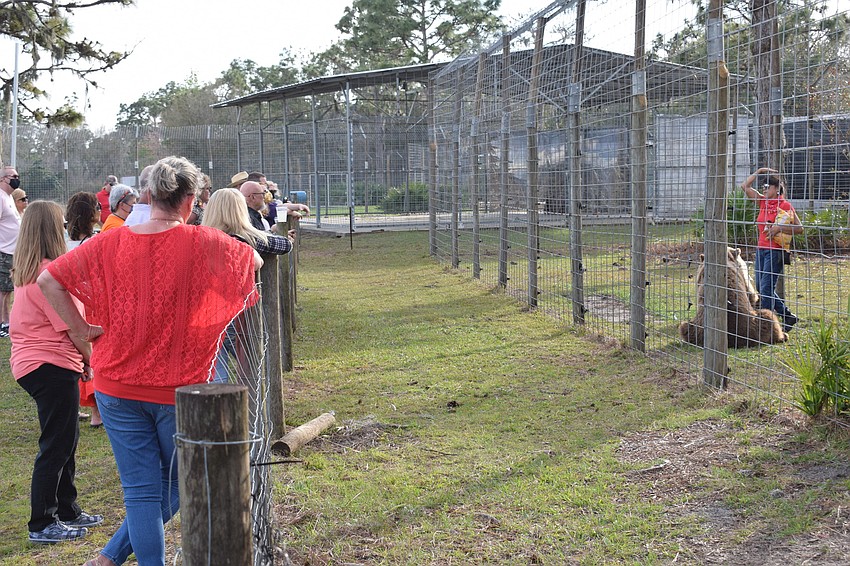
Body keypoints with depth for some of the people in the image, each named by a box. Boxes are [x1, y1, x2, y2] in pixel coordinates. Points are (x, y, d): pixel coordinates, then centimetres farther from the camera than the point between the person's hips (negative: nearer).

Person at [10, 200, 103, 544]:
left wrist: (84, 358, 9)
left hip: (32, 363, 10)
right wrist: (91, 360, -2)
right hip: (52, 367, -10)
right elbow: (74, 326, -17)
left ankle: (67, 511, 30)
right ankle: (42, 525, 6)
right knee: (55, 446, -2)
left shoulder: (26, 271, 11)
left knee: (66, 440, 19)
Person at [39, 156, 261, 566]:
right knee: (179, 486, 17)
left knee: (141, 490, 10)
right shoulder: (202, 244, -11)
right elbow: (254, 261, 6)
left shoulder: (111, 242, -4)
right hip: (181, 389, -2)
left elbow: (49, 280, -4)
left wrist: (82, 328, 2)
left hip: (117, 385, 3)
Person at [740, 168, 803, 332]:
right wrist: (759, 171, 8)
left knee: (766, 288, -8)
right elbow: (745, 186, 11)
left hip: (775, 250, -8)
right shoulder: (763, 201, 11)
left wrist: (778, 228, -21)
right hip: (761, 249, 8)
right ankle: (788, 316, 22)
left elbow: (799, 228, -11)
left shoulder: (785, 205, -8)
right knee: (760, 287, 12)